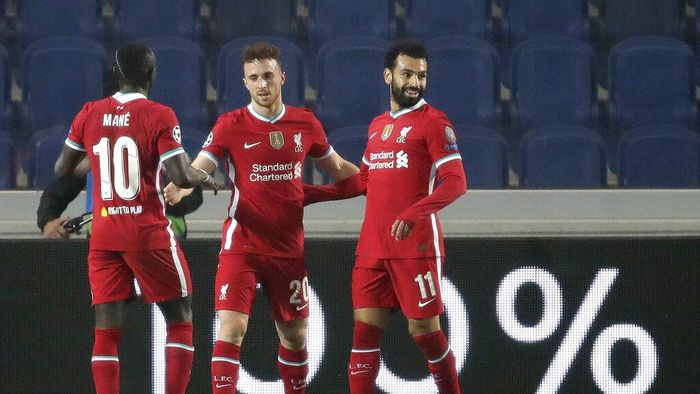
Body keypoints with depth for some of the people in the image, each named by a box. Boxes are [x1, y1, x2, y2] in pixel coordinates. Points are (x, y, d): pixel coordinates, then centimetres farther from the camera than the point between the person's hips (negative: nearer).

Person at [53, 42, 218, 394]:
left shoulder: (89, 114, 4)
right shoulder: (159, 116, -9)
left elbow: (62, 170, 12)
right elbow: (181, 177, -15)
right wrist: (205, 178, 6)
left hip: (103, 236, 4)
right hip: (149, 234, -4)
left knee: (106, 331, 3)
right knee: (180, 320, 8)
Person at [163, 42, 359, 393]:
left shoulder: (305, 124, 5)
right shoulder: (230, 126, -5)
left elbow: (338, 168, 19)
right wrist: (172, 192, -28)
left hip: (289, 248, 3)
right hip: (242, 245, -3)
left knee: (295, 336, 11)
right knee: (232, 329, -15)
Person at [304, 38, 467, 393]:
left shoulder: (433, 122, -4)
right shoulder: (377, 125, 17)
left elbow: (455, 183, -13)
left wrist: (413, 214, -26)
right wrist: (310, 194, 21)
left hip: (416, 246, -6)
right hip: (373, 247, 6)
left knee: (424, 329, -2)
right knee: (365, 328, 2)